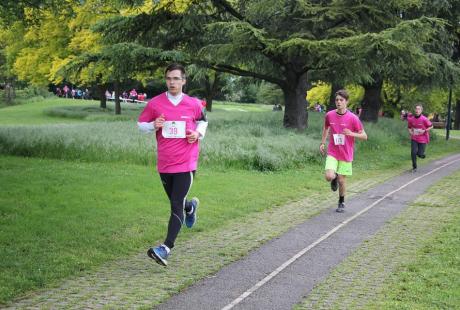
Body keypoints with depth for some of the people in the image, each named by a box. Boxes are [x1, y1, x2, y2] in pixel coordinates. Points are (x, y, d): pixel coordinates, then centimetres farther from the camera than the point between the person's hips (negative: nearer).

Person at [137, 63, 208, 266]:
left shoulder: (194, 104, 0)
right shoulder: (155, 103, -1)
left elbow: (203, 120, 19)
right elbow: (141, 124, 9)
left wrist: (198, 133, -2)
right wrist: (153, 126, -13)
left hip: (186, 163, -3)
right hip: (164, 164, 3)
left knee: (176, 206, -12)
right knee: (176, 202, 18)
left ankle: (166, 248, -16)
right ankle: (191, 207, 55)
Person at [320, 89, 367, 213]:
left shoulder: (353, 118, -11)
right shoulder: (329, 115, -2)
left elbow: (364, 136, -7)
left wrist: (351, 133, -23)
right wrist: (322, 143, 12)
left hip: (346, 155, -1)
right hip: (332, 153, 1)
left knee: (341, 180, 3)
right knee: (329, 176, -19)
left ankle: (341, 203, 29)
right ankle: (334, 178, 20)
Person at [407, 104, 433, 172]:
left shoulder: (424, 119, -17)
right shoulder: (411, 119, -6)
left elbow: (431, 126, -4)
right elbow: (409, 127, 12)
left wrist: (424, 131, -17)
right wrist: (410, 132, -9)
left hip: (422, 139, -2)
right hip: (414, 139, 2)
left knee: (420, 155, -3)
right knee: (413, 152, -13)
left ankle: (422, 153, 36)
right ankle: (414, 167, 5)